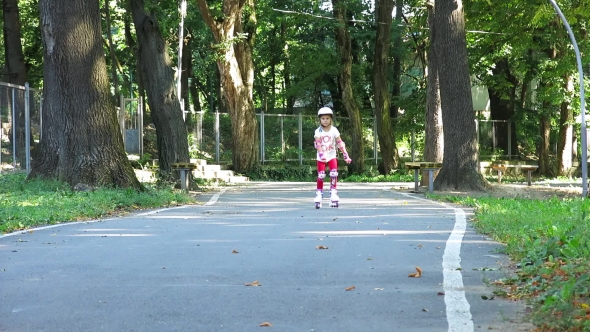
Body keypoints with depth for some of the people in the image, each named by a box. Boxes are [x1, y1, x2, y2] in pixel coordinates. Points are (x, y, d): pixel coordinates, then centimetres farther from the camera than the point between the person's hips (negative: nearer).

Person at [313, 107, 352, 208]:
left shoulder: (334, 130, -4)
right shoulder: (318, 131, -7)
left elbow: (340, 143, -6)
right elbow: (318, 144, -18)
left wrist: (346, 155, -13)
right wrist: (321, 154, -34)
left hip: (332, 156, 1)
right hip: (321, 157, -1)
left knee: (334, 174, -13)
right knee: (321, 175, -5)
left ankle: (333, 192, -3)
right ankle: (319, 194, 7)